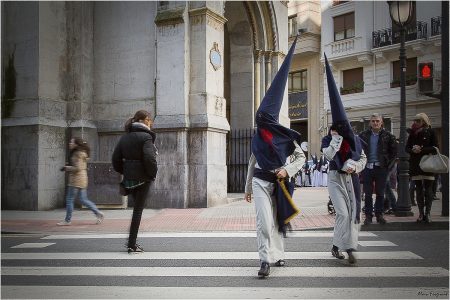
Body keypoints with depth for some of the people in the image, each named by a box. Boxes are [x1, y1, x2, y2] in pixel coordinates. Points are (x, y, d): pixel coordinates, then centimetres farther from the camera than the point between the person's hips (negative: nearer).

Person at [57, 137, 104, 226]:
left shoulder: (78, 154, -13)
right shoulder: (81, 153, 17)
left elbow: (77, 168, -19)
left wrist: (66, 168, -7)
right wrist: (68, 167, 13)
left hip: (77, 180, -10)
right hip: (82, 179, 10)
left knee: (69, 200, -2)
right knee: (83, 199, 10)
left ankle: (67, 220, 5)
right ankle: (98, 213, 8)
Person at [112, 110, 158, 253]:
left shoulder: (124, 137, 9)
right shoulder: (145, 136, -12)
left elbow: (116, 159, 8)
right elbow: (149, 158, -22)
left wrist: (124, 172, 14)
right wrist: (153, 174, -9)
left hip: (129, 178, 6)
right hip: (142, 178, -6)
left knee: (137, 208, 21)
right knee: (138, 210, 2)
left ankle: (132, 241, 22)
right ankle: (132, 245, 4)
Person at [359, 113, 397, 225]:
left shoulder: (387, 136, 3)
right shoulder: (364, 135, 4)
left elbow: (394, 151, 5)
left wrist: (388, 165, -2)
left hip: (381, 168, 0)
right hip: (367, 168, 1)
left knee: (380, 193, 6)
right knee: (367, 193, 3)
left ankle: (379, 214, 17)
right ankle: (368, 215, 11)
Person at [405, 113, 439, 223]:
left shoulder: (430, 132, 2)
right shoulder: (412, 133, 12)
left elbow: (435, 147, -4)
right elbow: (407, 148, 10)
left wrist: (422, 149, -16)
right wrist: (413, 150, -12)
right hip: (415, 164, 3)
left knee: (428, 188, -4)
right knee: (418, 188, 4)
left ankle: (427, 213, -2)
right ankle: (421, 213, 8)